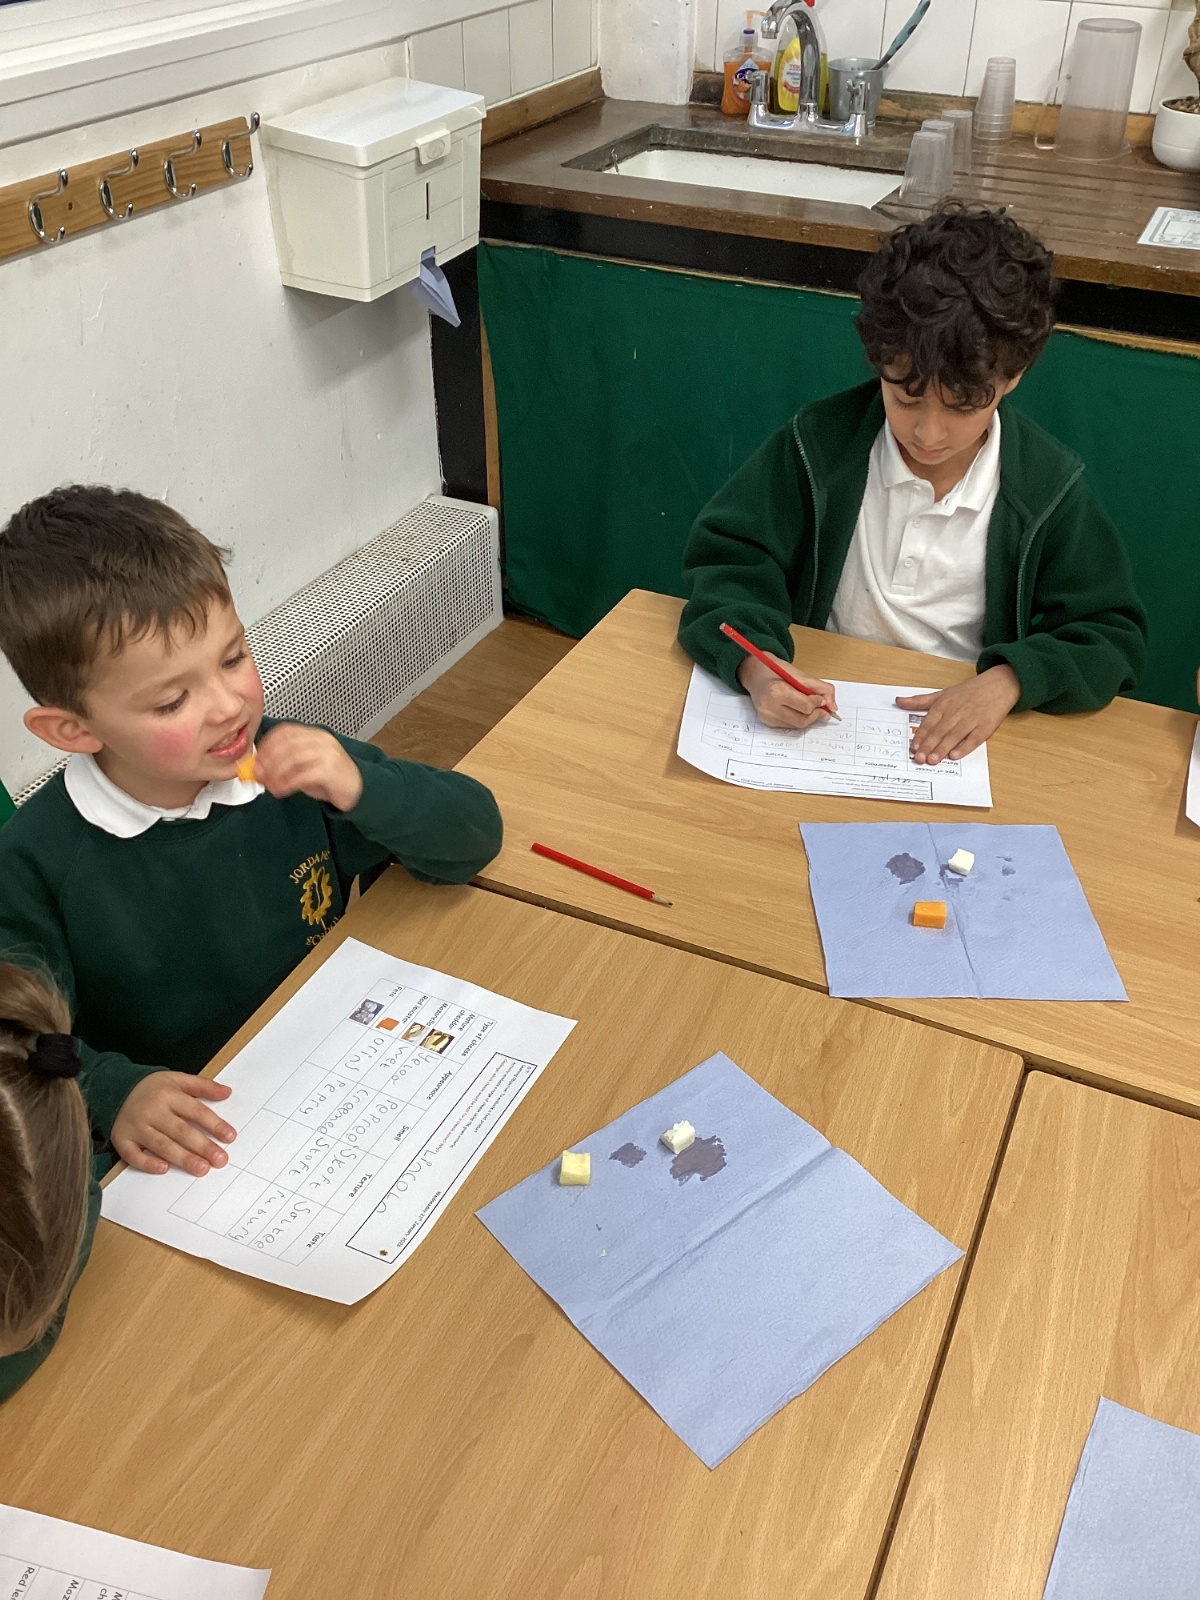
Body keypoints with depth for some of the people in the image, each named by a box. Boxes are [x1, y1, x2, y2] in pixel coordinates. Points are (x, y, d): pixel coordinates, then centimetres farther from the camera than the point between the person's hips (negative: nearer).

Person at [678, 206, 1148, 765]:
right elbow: (726, 555, -7)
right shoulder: (820, 443, -8)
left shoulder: (1049, 487, -7)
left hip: (954, 739, 1)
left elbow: (1112, 636, -1)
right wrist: (754, 663, -27)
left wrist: (1010, 679, -22)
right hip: (818, 723, 0)